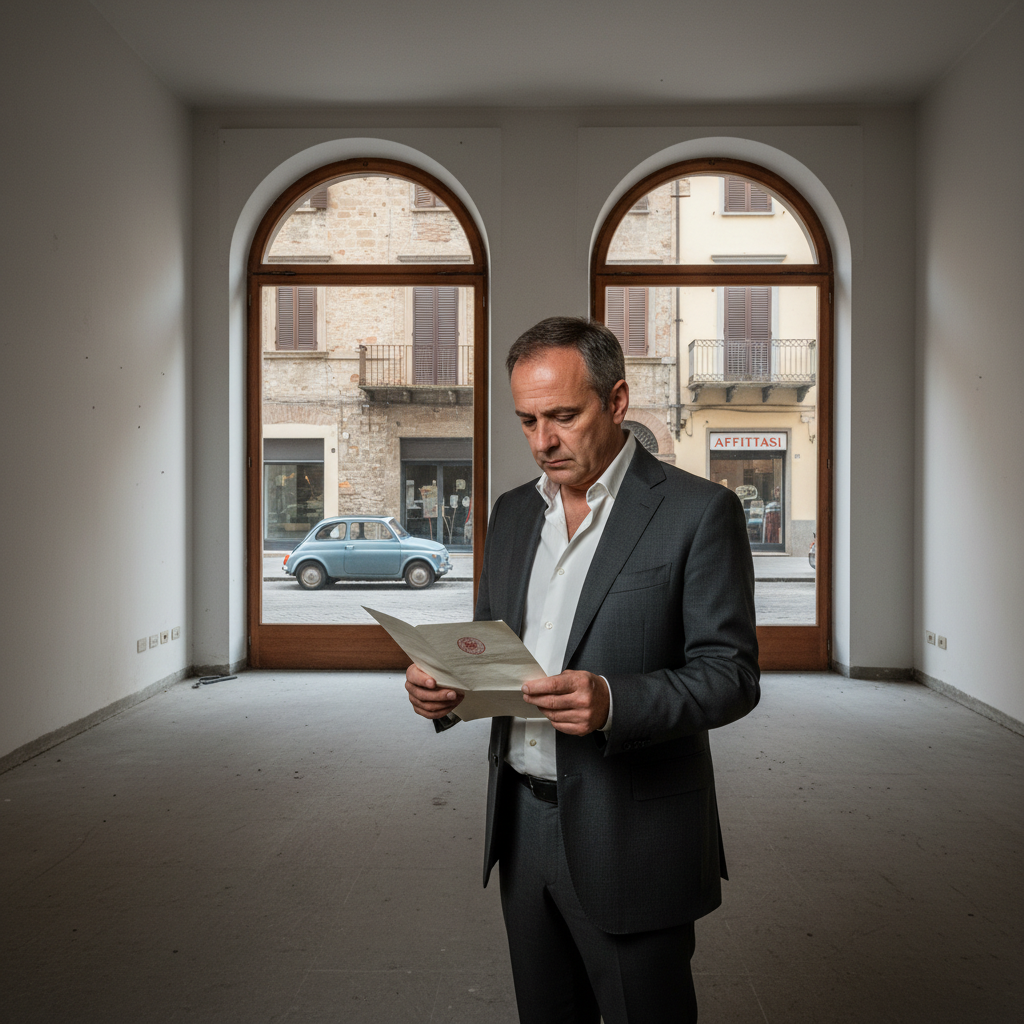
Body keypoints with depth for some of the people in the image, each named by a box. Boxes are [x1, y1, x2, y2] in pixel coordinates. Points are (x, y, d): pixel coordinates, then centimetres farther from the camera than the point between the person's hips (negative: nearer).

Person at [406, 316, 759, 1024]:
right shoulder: (513, 513, 8)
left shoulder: (699, 511, -11)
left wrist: (613, 702, -29)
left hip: (632, 836, -5)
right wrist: (447, 686, -7)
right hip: (522, 825, 6)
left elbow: (730, 674, -13)